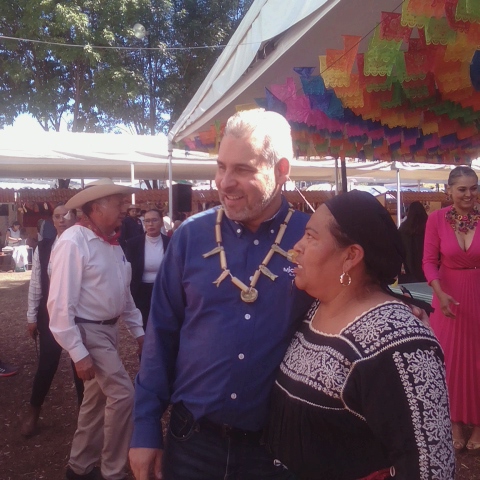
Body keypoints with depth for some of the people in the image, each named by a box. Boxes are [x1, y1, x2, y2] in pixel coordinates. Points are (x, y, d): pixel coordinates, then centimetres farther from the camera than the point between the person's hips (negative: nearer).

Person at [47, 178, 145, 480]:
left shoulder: (112, 243, 7)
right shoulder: (74, 242, -19)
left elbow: (124, 293, 15)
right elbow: (61, 304, -21)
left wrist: (138, 330, 13)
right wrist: (78, 353, -23)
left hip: (109, 329, 8)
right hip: (88, 331, -8)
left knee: (97, 398, 17)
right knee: (123, 395, -9)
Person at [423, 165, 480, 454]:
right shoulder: (437, 219, -10)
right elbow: (429, 260, -9)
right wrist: (440, 293, -22)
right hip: (449, 294, 0)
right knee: (451, 358, 10)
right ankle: (455, 421, 27)